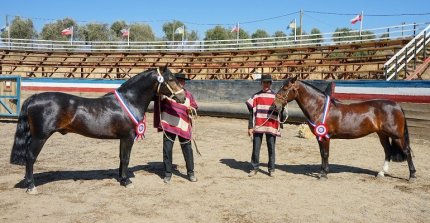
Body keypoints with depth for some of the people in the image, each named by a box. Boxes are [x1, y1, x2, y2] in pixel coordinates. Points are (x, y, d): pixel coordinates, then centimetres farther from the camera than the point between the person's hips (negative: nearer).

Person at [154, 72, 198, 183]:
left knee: (187, 150, 5)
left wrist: (191, 109, -7)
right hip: (168, 125, -1)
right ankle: (167, 173, 17)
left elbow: (194, 107, 15)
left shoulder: (188, 94, 8)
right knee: (167, 150, 4)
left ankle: (191, 173, 19)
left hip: (183, 126, 1)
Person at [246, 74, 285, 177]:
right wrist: (250, 127, 2)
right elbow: (251, 112, 5)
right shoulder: (256, 96, 6)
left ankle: (271, 169, 17)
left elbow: (280, 112, 6)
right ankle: (255, 167, 18)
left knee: (271, 148, 6)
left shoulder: (275, 96, 5)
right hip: (258, 126, 0)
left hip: (271, 127, 0)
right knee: (256, 148, 5)